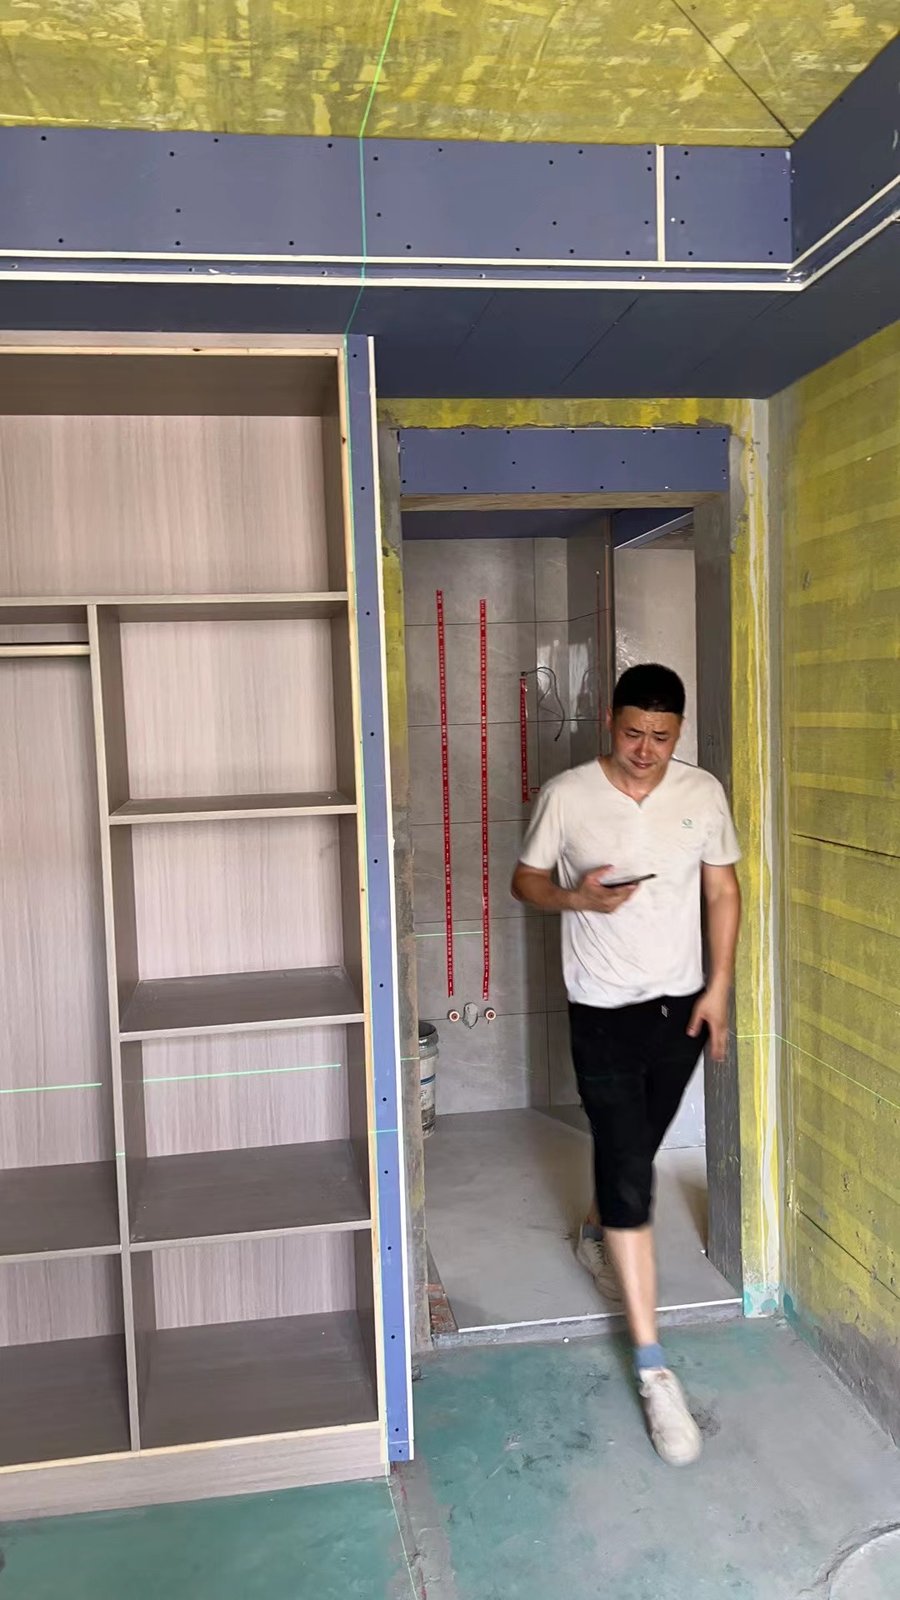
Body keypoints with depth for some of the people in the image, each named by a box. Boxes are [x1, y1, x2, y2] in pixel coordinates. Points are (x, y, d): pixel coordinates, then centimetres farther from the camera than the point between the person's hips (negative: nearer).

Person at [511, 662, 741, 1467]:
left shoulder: (703, 794, -5)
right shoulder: (565, 796, -12)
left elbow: (724, 890, 4)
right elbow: (526, 881, -1)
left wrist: (719, 989, 0)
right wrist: (578, 897, -22)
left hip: (681, 1006, 4)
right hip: (605, 1013, -3)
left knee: (635, 1155, 22)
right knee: (631, 1178, -5)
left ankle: (598, 1235, 55)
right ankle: (654, 1367, 4)